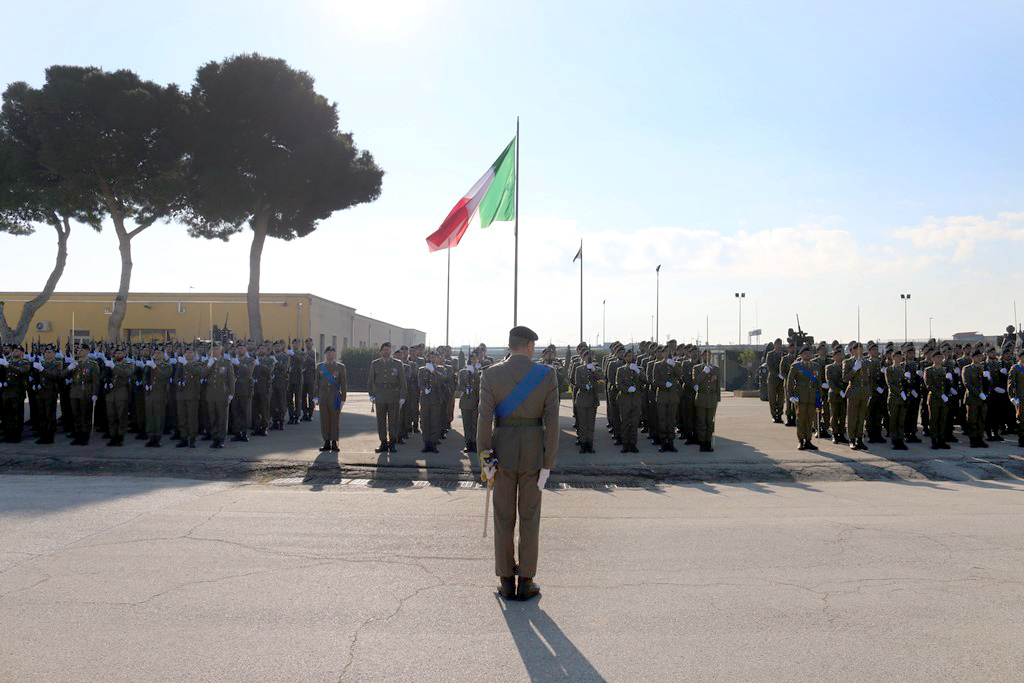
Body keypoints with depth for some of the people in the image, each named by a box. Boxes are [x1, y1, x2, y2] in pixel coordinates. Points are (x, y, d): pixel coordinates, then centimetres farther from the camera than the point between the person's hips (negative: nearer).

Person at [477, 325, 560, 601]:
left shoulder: (491, 375, -6)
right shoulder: (547, 375, -6)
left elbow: (484, 419, -11)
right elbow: (551, 422, -9)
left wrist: (485, 459, -5)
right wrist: (547, 464, -5)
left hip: (502, 451, 0)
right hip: (534, 452, 0)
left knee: (504, 519, 10)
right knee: (529, 519, 10)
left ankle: (506, 582, 17)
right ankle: (526, 583, 16)